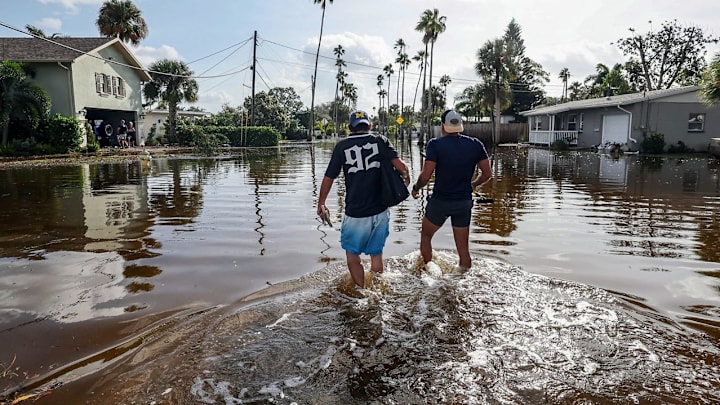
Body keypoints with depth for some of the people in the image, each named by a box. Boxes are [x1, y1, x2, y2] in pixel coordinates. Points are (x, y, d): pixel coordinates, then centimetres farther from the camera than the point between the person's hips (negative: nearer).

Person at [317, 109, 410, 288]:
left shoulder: (342, 146, -1)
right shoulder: (380, 141, 1)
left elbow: (329, 178, 1)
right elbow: (400, 165, -12)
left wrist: (321, 203, 14)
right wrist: (406, 177, 10)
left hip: (355, 214, -2)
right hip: (380, 211, 3)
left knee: (352, 255, 15)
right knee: (376, 253, 20)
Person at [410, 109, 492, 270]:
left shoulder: (435, 144, -13)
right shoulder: (475, 144, -1)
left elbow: (425, 176, -16)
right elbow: (487, 174, 3)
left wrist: (416, 188, 3)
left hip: (440, 201, -3)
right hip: (464, 202, 3)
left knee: (425, 235, 21)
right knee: (463, 247, 12)